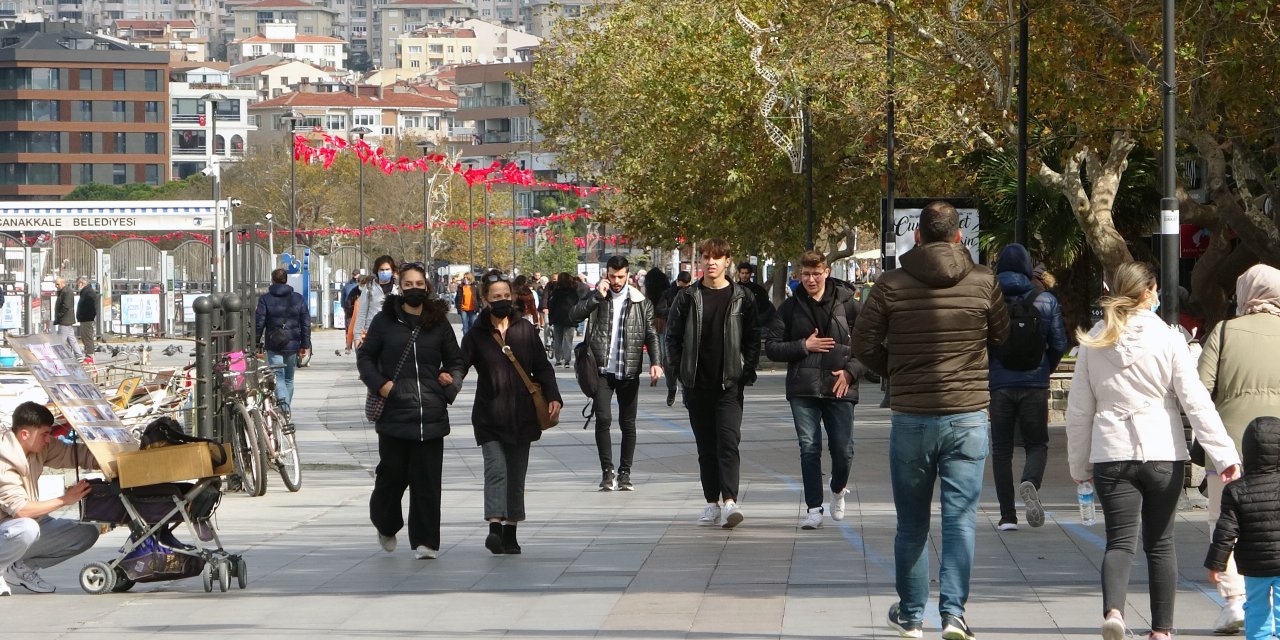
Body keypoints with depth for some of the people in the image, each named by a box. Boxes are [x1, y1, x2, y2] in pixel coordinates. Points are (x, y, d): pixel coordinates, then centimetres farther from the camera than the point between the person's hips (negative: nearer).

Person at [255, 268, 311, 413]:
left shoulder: (265, 299, -4)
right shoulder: (298, 298, 5)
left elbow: (258, 323, -4)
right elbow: (306, 323, 6)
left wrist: (256, 343, 5)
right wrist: (305, 345, 11)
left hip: (274, 346, -3)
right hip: (292, 345, 3)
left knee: (278, 378, -6)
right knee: (289, 379, 16)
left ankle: (284, 407, -28)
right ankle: (286, 411, 23)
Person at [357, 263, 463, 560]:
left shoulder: (439, 323, 10)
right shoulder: (384, 321, 5)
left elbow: (455, 361, 19)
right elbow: (365, 357, 11)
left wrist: (452, 380, -1)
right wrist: (379, 384, -4)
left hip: (431, 414, 1)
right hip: (394, 412, -1)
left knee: (427, 480, -2)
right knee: (393, 474, 3)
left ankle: (425, 541, 3)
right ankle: (386, 526, 30)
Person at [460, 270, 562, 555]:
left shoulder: (525, 330, 6)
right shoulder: (476, 335, 0)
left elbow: (542, 368, 9)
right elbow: (459, 368, -3)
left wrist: (553, 397, -4)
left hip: (522, 415, 3)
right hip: (490, 417, -3)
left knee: (516, 474, 7)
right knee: (496, 469, -17)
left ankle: (510, 532, 14)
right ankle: (495, 527, -26)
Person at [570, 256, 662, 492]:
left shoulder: (640, 302, 5)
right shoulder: (596, 297, 5)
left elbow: (650, 334, 6)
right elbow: (574, 315, -8)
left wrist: (654, 362, -7)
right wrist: (598, 296, -14)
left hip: (629, 373, 1)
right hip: (602, 370, -1)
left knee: (627, 423, 5)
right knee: (603, 419, -10)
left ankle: (624, 473, 14)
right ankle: (607, 471, -2)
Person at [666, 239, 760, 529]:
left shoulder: (742, 298, 3)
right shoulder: (687, 297, 5)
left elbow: (753, 338, 5)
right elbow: (673, 335, 8)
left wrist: (747, 371, -4)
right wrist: (679, 370, 0)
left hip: (730, 382, -2)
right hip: (697, 384, 2)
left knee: (728, 440, -15)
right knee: (706, 446, 8)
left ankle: (730, 501, -23)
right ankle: (712, 503, 15)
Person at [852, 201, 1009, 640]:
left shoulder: (891, 286, -6)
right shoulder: (983, 282, -3)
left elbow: (863, 345, -2)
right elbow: (1002, 337, 12)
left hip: (910, 418, 0)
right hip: (968, 417, 0)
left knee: (911, 525, 11)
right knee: (960, 518, 2)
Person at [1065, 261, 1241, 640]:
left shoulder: (1094, 342, 4)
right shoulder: (1168, 339, -3)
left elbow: (1078, 410, 9)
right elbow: (1196, 402, -8)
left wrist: (1080, 465, 19)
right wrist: (1224, 455, -8)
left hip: (1111, 454, 1)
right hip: (1163, 453, -1)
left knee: (1120, 540, -2)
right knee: (1160, 543, 10)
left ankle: (1113, 609, -28)